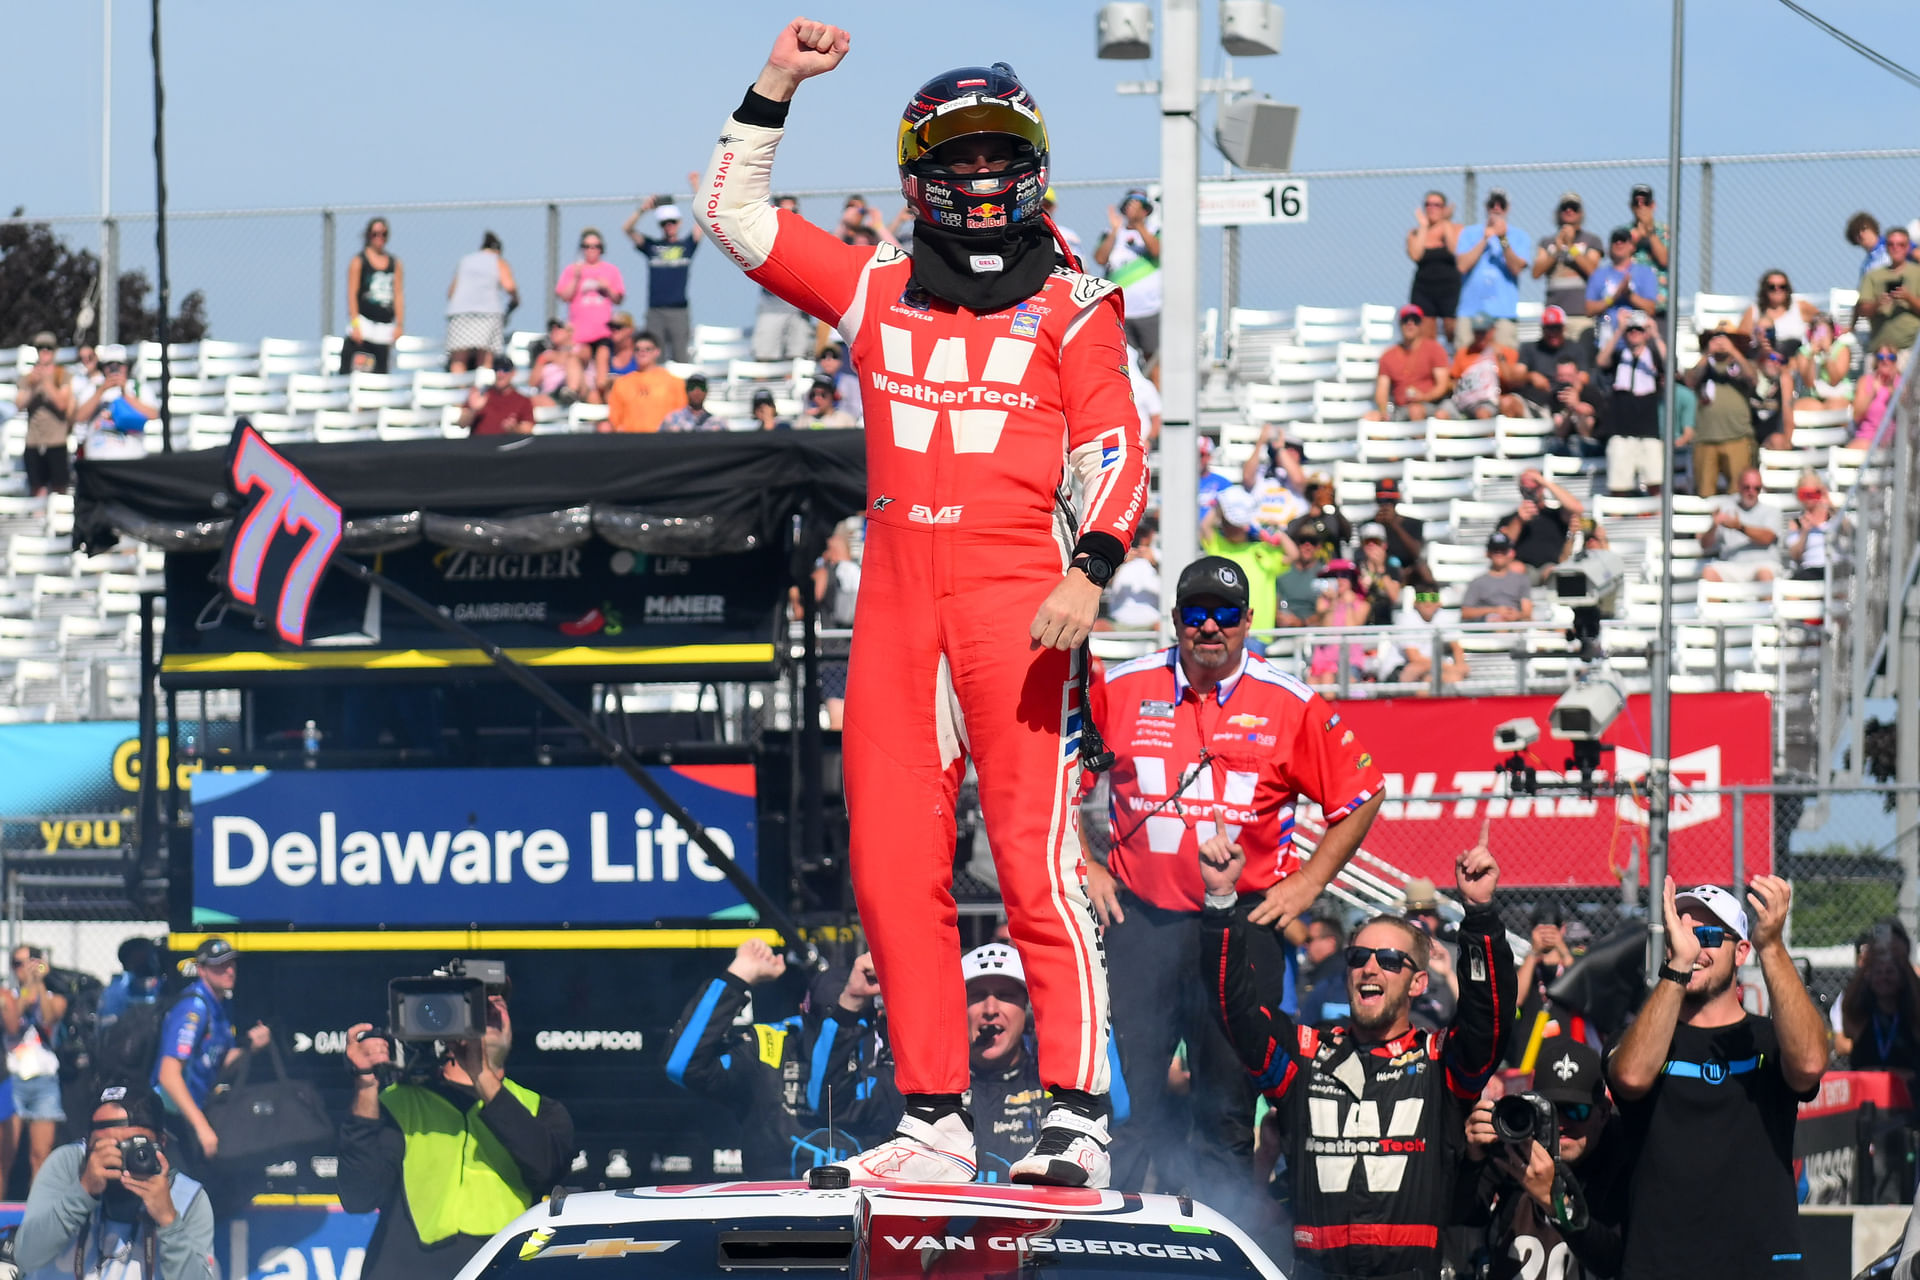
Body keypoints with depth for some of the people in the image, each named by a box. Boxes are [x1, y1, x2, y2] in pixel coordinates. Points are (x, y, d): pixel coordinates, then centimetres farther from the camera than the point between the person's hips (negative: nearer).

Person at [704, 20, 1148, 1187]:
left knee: (1038, 862, -10)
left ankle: (1078, 1118, -11)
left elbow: (1115, 457, 1)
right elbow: (734, 214, 20)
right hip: (896, 601, 5)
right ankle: (935, 1122, 6)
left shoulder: (1073, 309, 7)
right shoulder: (876, 290, 17)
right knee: (893, 868, 1)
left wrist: (1093, 569, -15)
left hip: (1018, 594, -5)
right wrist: (776, 90, 13)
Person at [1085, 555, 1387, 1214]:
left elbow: (1362, 794, 7)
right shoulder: (1121, 689, 4)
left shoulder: (1291, 706, 0)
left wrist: (1307, 884, 1)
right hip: (1138, 915, 1)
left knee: (1226, 1108, 0)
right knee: (1126, 1092, -2)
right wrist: (1085, 867, 7)